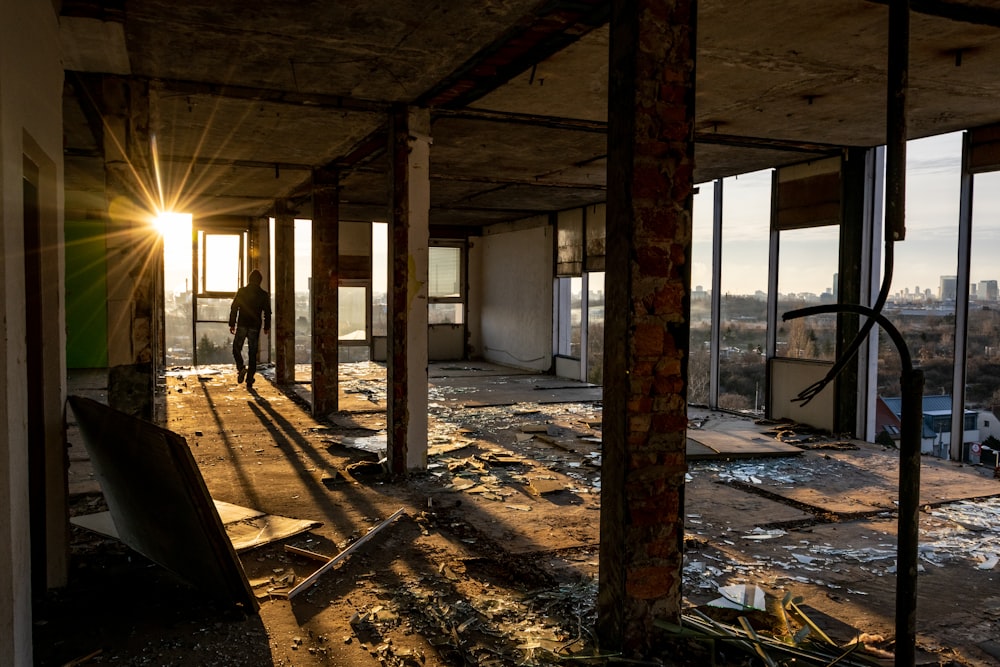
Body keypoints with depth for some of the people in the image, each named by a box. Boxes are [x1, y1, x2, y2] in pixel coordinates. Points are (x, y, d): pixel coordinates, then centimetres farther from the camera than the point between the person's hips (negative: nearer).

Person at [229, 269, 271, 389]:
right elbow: (267, 312, 3)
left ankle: (241, 368, -13)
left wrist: (232, 324, 4)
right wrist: (267, 327, 13)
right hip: (255, 327, 1)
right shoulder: (263, 295, 2)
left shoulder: (241, 291, -1)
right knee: (252, 354, 6)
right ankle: (249, 381, 4)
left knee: (236, 348, 14)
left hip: (242, 325, -1)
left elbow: (234, 308, -2)